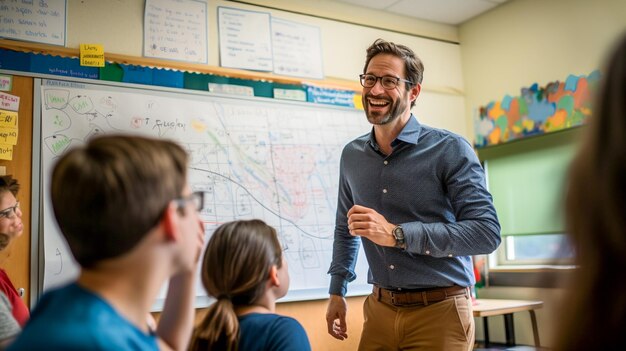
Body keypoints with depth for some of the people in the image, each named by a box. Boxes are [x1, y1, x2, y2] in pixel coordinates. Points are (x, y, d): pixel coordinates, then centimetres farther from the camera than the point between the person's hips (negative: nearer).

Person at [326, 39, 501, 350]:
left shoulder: (450, 150, -11)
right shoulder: (351, 155, 5)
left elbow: (486, 232, -19)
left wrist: (397, 234, -25)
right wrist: (337, 292, 15)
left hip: (439, 312, -4)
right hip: (380, 309, 5)